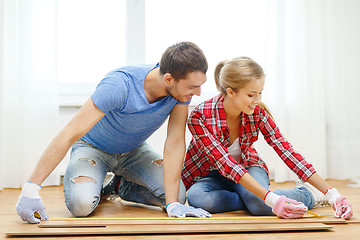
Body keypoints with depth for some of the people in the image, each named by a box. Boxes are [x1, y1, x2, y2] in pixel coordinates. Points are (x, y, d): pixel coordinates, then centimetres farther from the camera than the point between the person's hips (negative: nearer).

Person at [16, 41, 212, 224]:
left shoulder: (182, 89, -24)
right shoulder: (119, 85, -39)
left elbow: (175, 144, -23)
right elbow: (69, 135, -38)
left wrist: (173, 204, -29)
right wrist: (30, 188, -40)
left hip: (133, 149, 5)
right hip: (94, 147, -4)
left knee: (179, 195, -15)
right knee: (81, 204, -31)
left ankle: (123, 187, 13)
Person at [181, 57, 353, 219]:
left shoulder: (258, 112, -19)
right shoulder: (199, 117, -29)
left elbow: (286, 151, -21)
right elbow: (226, 163, -35)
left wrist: (332, 194, -29)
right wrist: (271, 199, -46)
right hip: (210, 174, -1)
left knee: (259, 205, -34)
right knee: (196, 197, -37)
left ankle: (309, 194, -5)